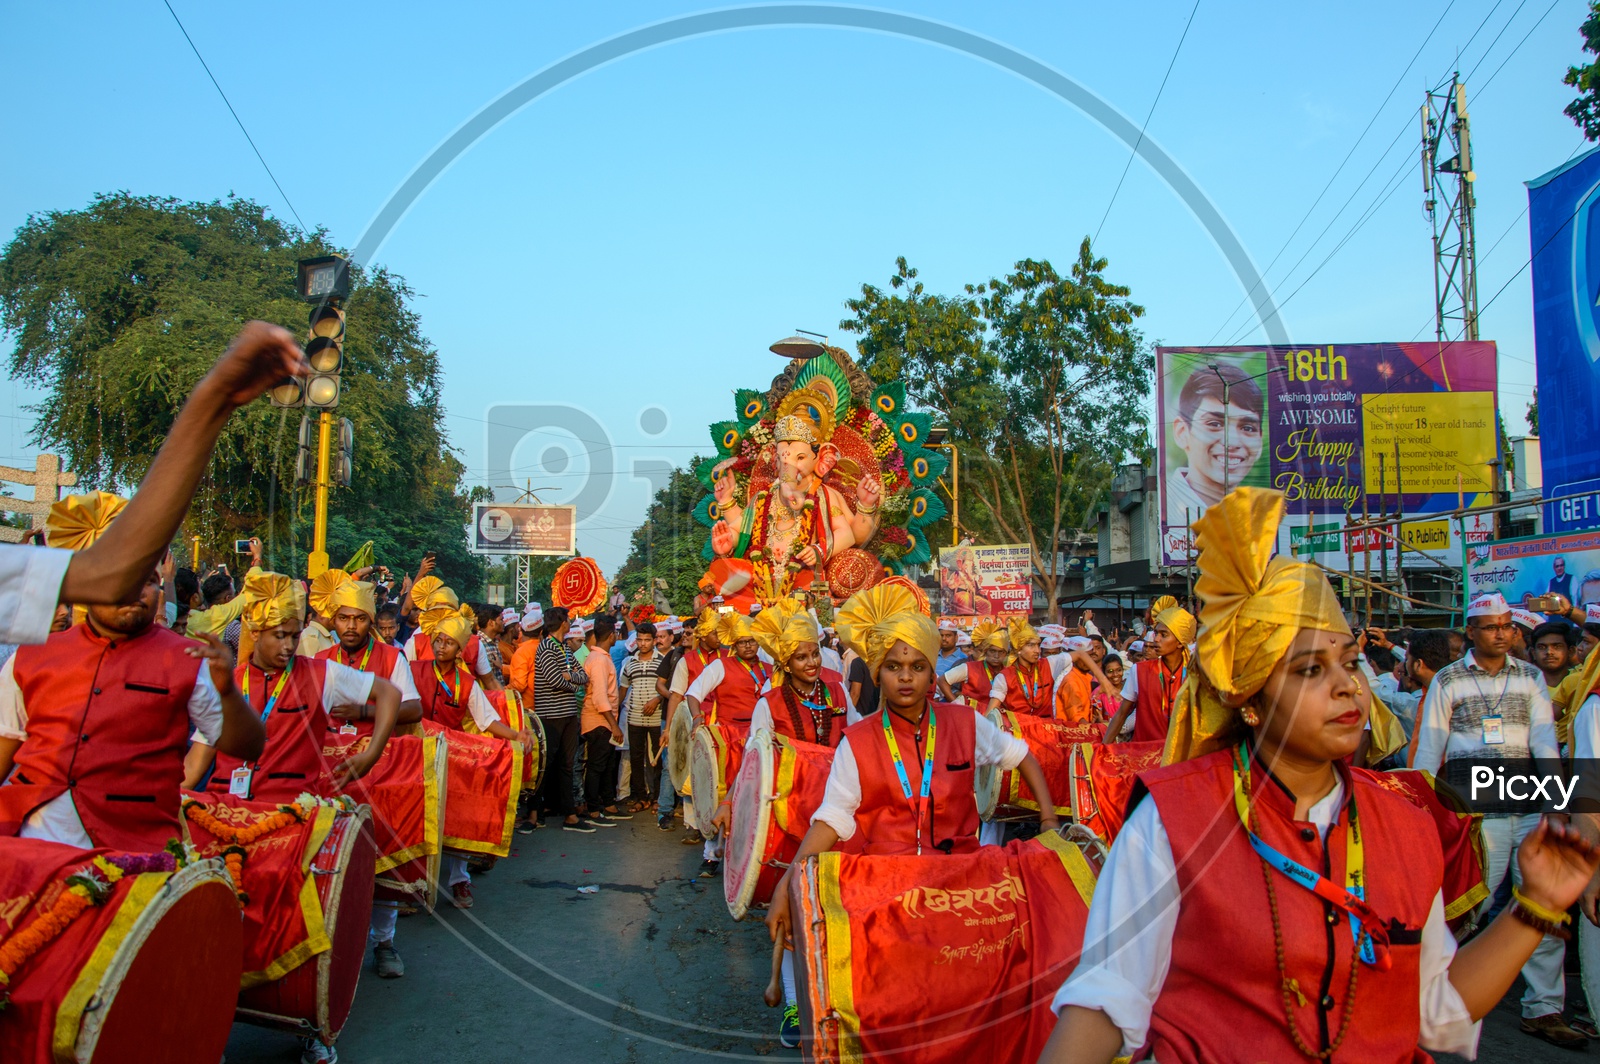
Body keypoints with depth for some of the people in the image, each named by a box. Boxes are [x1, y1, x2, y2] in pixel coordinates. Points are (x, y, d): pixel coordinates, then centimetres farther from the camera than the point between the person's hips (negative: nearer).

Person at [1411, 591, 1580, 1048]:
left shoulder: (1531, 677, 12)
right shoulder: (1447, 680, 4)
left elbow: (1545, 740, 3)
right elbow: (1429, 748, 3)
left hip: (1531, 804, 3)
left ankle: (1543, 1009, 16)